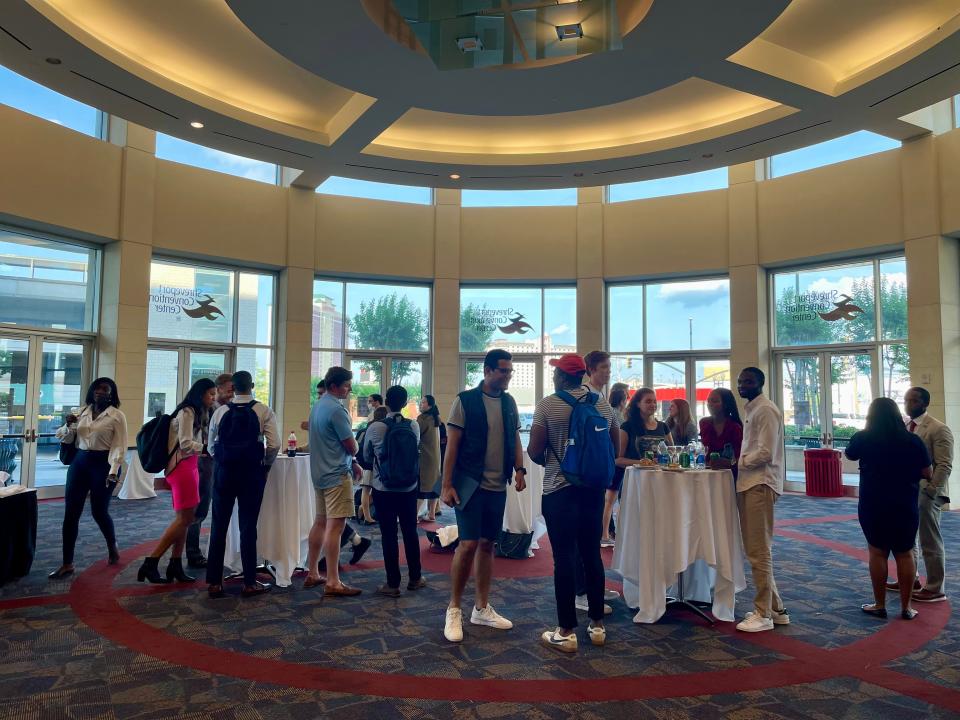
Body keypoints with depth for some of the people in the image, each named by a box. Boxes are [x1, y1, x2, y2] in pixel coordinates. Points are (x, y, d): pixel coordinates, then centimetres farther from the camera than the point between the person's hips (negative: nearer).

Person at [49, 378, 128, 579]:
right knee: (70, 513, 1)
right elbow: (65, 438, 17)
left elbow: (119, 446, -10)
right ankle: (67, 564, 8)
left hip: (103, 464, -5)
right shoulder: (82, 412, 8)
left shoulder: (117, 416, -6)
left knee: (99, 511, 3)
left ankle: (112, 547, 31)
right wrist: (68, 426, -5)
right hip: (79, 461, 5)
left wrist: (113, 471, -19)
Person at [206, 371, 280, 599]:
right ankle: (250, 583, 10)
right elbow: (274, 445, -12)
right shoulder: (264, 412, -5)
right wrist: (266, 465, 4)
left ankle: (214, 582, 15)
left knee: (219, 526, 10)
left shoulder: (220, 412, 2)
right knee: (248, 527, 4)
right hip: (252, 473, -2)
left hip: (223, 472, 2)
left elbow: (211, 446, 6)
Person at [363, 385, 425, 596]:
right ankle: (414, 578, 25)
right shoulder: (414, 426, -7)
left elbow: (367, 456, 1)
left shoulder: (375, 428, -13)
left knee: (389, 535, 4)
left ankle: (392, 584, 10)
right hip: (409, 488, 3)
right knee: (410, 532, 14)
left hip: (384, 489, -3)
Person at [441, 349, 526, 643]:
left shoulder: (509, 402, 8)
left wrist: (519, 469, -1)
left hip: (498, 486, 5)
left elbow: (515, 440, 14)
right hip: (470, 485, -5)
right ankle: (454, 610, 10)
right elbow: (452, 444, -8)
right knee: (468, 544, -8)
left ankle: (482, 608, 23)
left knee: (487, 544, 11)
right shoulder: (465, 401, -7)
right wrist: (447, 485, -12)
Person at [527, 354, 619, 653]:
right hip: (594, 489, 5)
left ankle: (566, 632, 8)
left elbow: (534, 452, -9)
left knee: (564, 558, 1)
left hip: (560, 489, -4)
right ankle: (597, 625, 23)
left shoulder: (548, 405, -10)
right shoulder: (603, 404, 4)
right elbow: (615, 448, 11)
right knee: (592, 555, 14)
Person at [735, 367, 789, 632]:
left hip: (760, 485, -10)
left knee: (759, 552, -3)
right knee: (757, 550, 15)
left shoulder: (766, 410, -11)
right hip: (749, 483, 10)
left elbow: (765, 453, -19)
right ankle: (775, 608, 25)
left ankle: (763, 614, 7)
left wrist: (737, 462, -9)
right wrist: (738, 462, 3)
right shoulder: (751, 410, 19)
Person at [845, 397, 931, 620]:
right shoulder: (913, 440, -5)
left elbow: (849, 454, 14)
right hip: (906, 506, 1)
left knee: (877, 553, 8)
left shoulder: (864, 438, -6)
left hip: (872, 506, -1)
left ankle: (879, 605, 14)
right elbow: (928, 474, -1)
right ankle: (906, 607, 17)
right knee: (905, 554, 11)